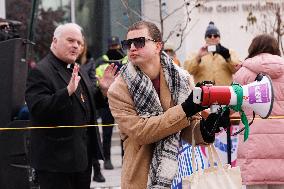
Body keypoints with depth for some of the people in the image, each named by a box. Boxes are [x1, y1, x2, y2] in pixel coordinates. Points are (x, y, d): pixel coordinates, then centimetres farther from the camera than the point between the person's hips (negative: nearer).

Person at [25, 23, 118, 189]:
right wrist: (68, 91, -33)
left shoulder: (78, 70, 15)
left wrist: (104, 90, 6)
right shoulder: (40, 72, -13)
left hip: (83, 155, 9)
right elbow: (38, 109, -24)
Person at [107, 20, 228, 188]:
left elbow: (189, 132, 2)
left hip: (182, 175, 2)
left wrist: (204, 131, -21)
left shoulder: (182, 79, -1)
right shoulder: (119, 90, -7)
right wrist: (184, 110, -24)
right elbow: (139, 132, -18)